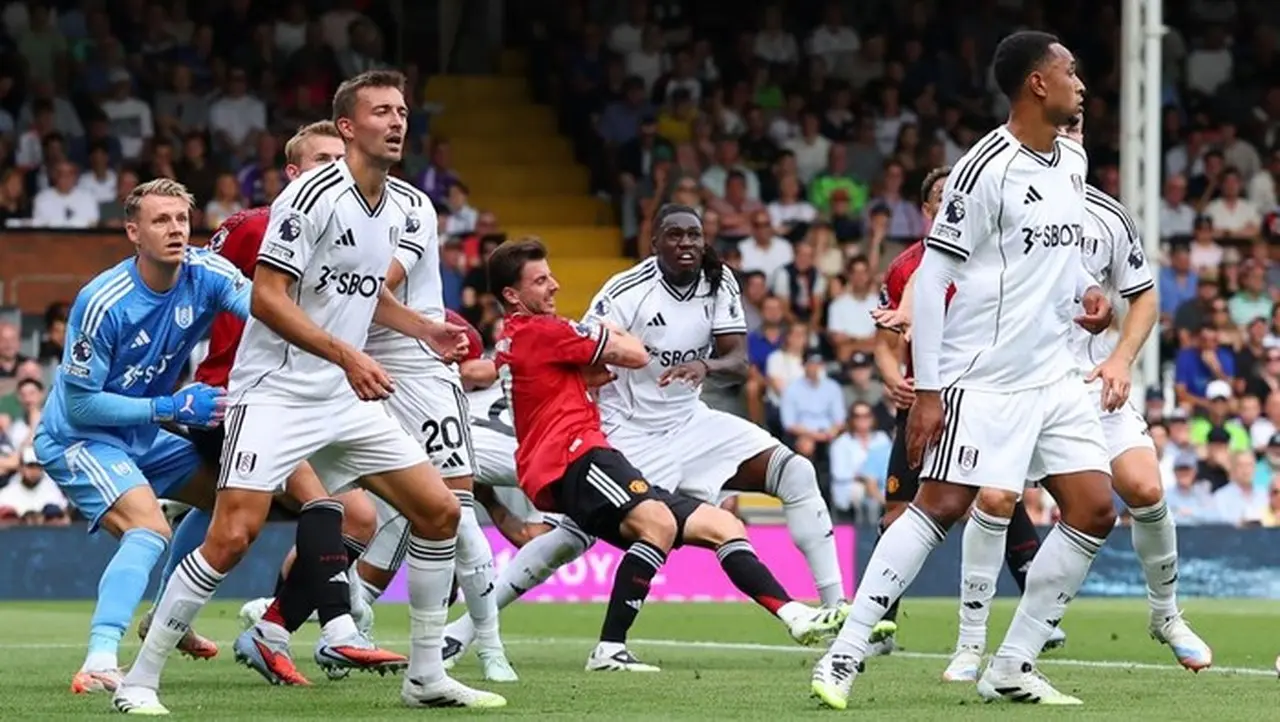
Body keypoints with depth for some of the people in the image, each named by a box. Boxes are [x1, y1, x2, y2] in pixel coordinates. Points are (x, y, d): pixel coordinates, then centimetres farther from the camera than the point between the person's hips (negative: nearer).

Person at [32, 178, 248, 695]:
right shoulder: (102, 303, -26)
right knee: (149, 530, -28)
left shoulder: (205, 274, -11)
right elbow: (79, 404, -21)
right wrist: (170, 409, -24)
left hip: (141, 437, 8)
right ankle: (99, 662, -42)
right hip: (78, 439, -8)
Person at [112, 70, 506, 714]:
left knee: (439, 512, 3)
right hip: (276, 393, -8)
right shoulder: (314, 195, -15)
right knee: (233, 536, -17)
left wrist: (423, 328, 13)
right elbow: (267, 297, -20)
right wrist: (347, 355, -25)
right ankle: (138, 682, -6)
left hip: (348, 398, 8)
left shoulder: (394, 212, 10)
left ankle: (426, 677, 14)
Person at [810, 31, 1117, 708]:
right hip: (984, 379, -8)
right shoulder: (985, 170, -15)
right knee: (941, 506, -12)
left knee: (1094, 511, 2)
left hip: (1053, 374, 8)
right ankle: (843, 656, -6)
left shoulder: (1073, 160, 10)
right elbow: (930, 278, -14)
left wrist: (1085, 291, 5)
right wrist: (925, 390, -17)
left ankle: (1012, 667, 9)